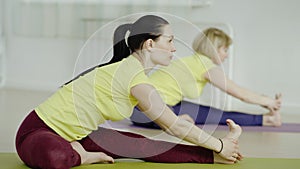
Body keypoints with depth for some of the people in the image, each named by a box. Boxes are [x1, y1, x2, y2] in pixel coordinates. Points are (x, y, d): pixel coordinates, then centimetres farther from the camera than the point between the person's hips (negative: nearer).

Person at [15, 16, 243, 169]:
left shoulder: (129, 68, 7)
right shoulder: (136, 78, -23)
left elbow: (172, 123, 16)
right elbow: (175, 127, -15)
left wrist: (219, 144, 16)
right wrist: (219, 145, -6)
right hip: (38, 132, -9)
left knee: (141, 145, -4)